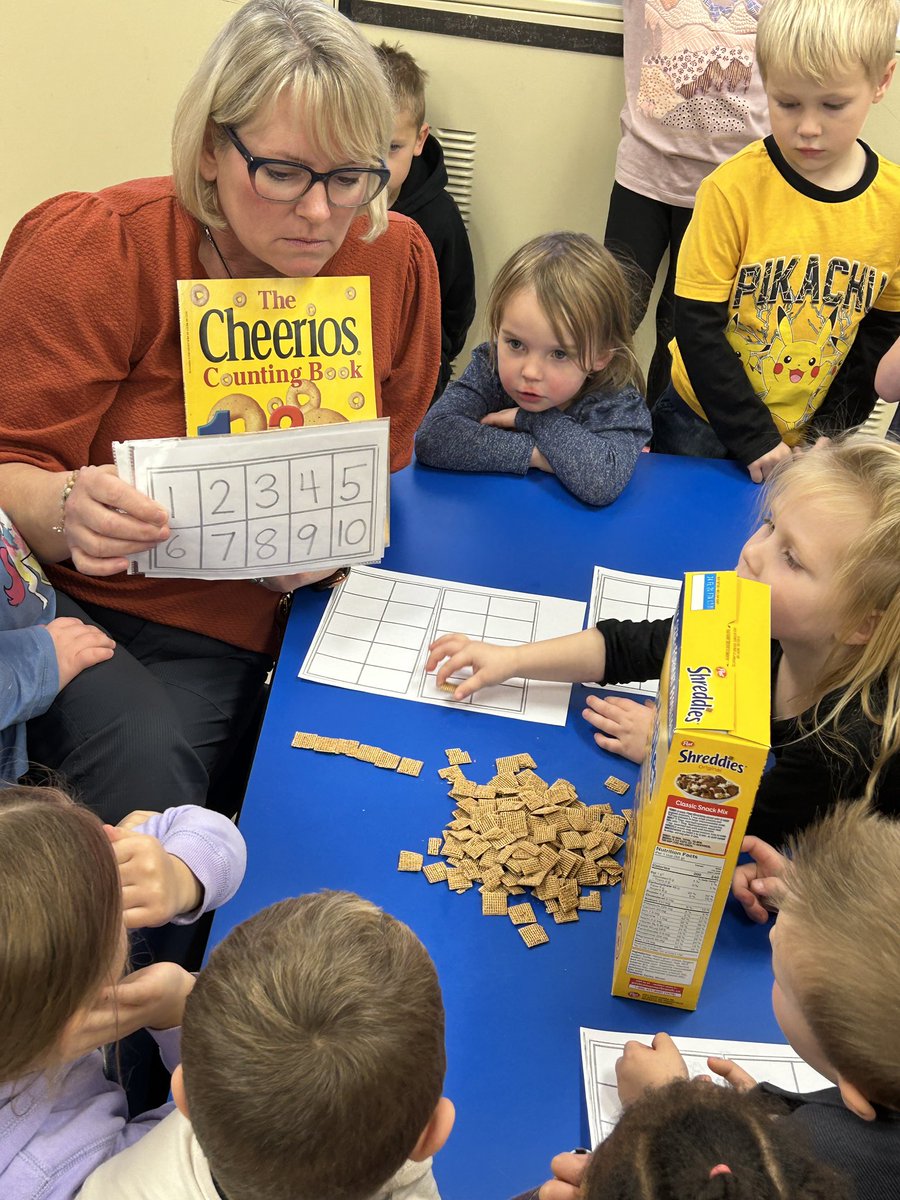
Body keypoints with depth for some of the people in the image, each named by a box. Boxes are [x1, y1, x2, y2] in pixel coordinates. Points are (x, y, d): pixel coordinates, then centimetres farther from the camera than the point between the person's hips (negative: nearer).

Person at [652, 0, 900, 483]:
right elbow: (698, 326, -16)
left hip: (811, 437, 2)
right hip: (705, 425, -2)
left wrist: (831, 433, -6)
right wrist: (755, 438, -17)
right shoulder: (733, 189, -18)